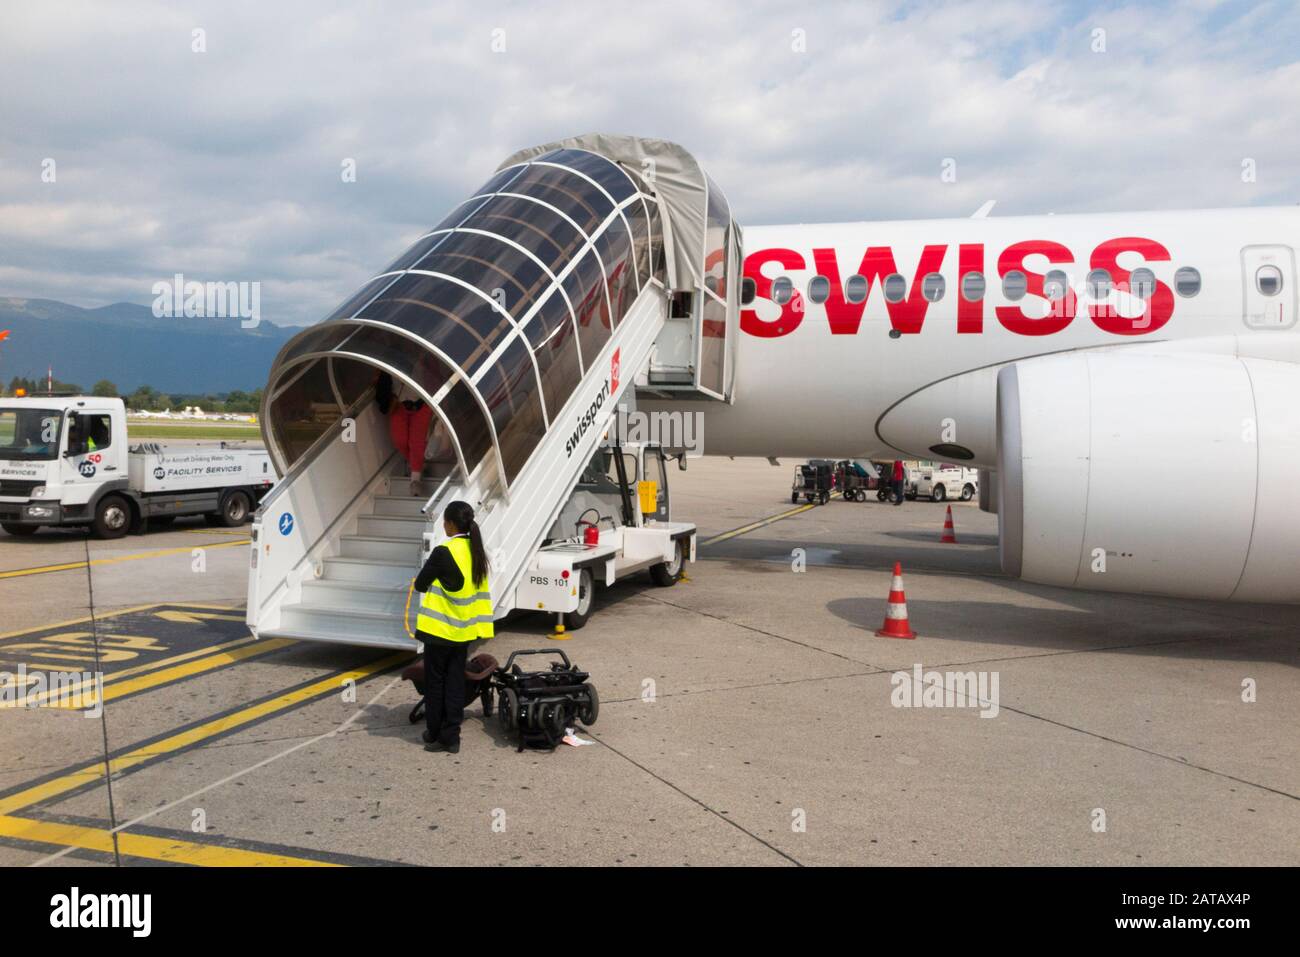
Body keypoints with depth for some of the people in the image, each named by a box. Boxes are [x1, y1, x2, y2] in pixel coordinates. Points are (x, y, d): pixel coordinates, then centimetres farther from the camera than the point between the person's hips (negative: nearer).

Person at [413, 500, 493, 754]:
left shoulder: (444, 552, -19)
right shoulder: (476, 552, 3)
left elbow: (420, 585, -10)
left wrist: (427, 577, 9)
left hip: (440, 629, -6)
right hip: (464, 629, 6)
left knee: (435, 682, 8)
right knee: (455, 682, 11)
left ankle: (435, 735, 17)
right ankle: (451, 737, 13)